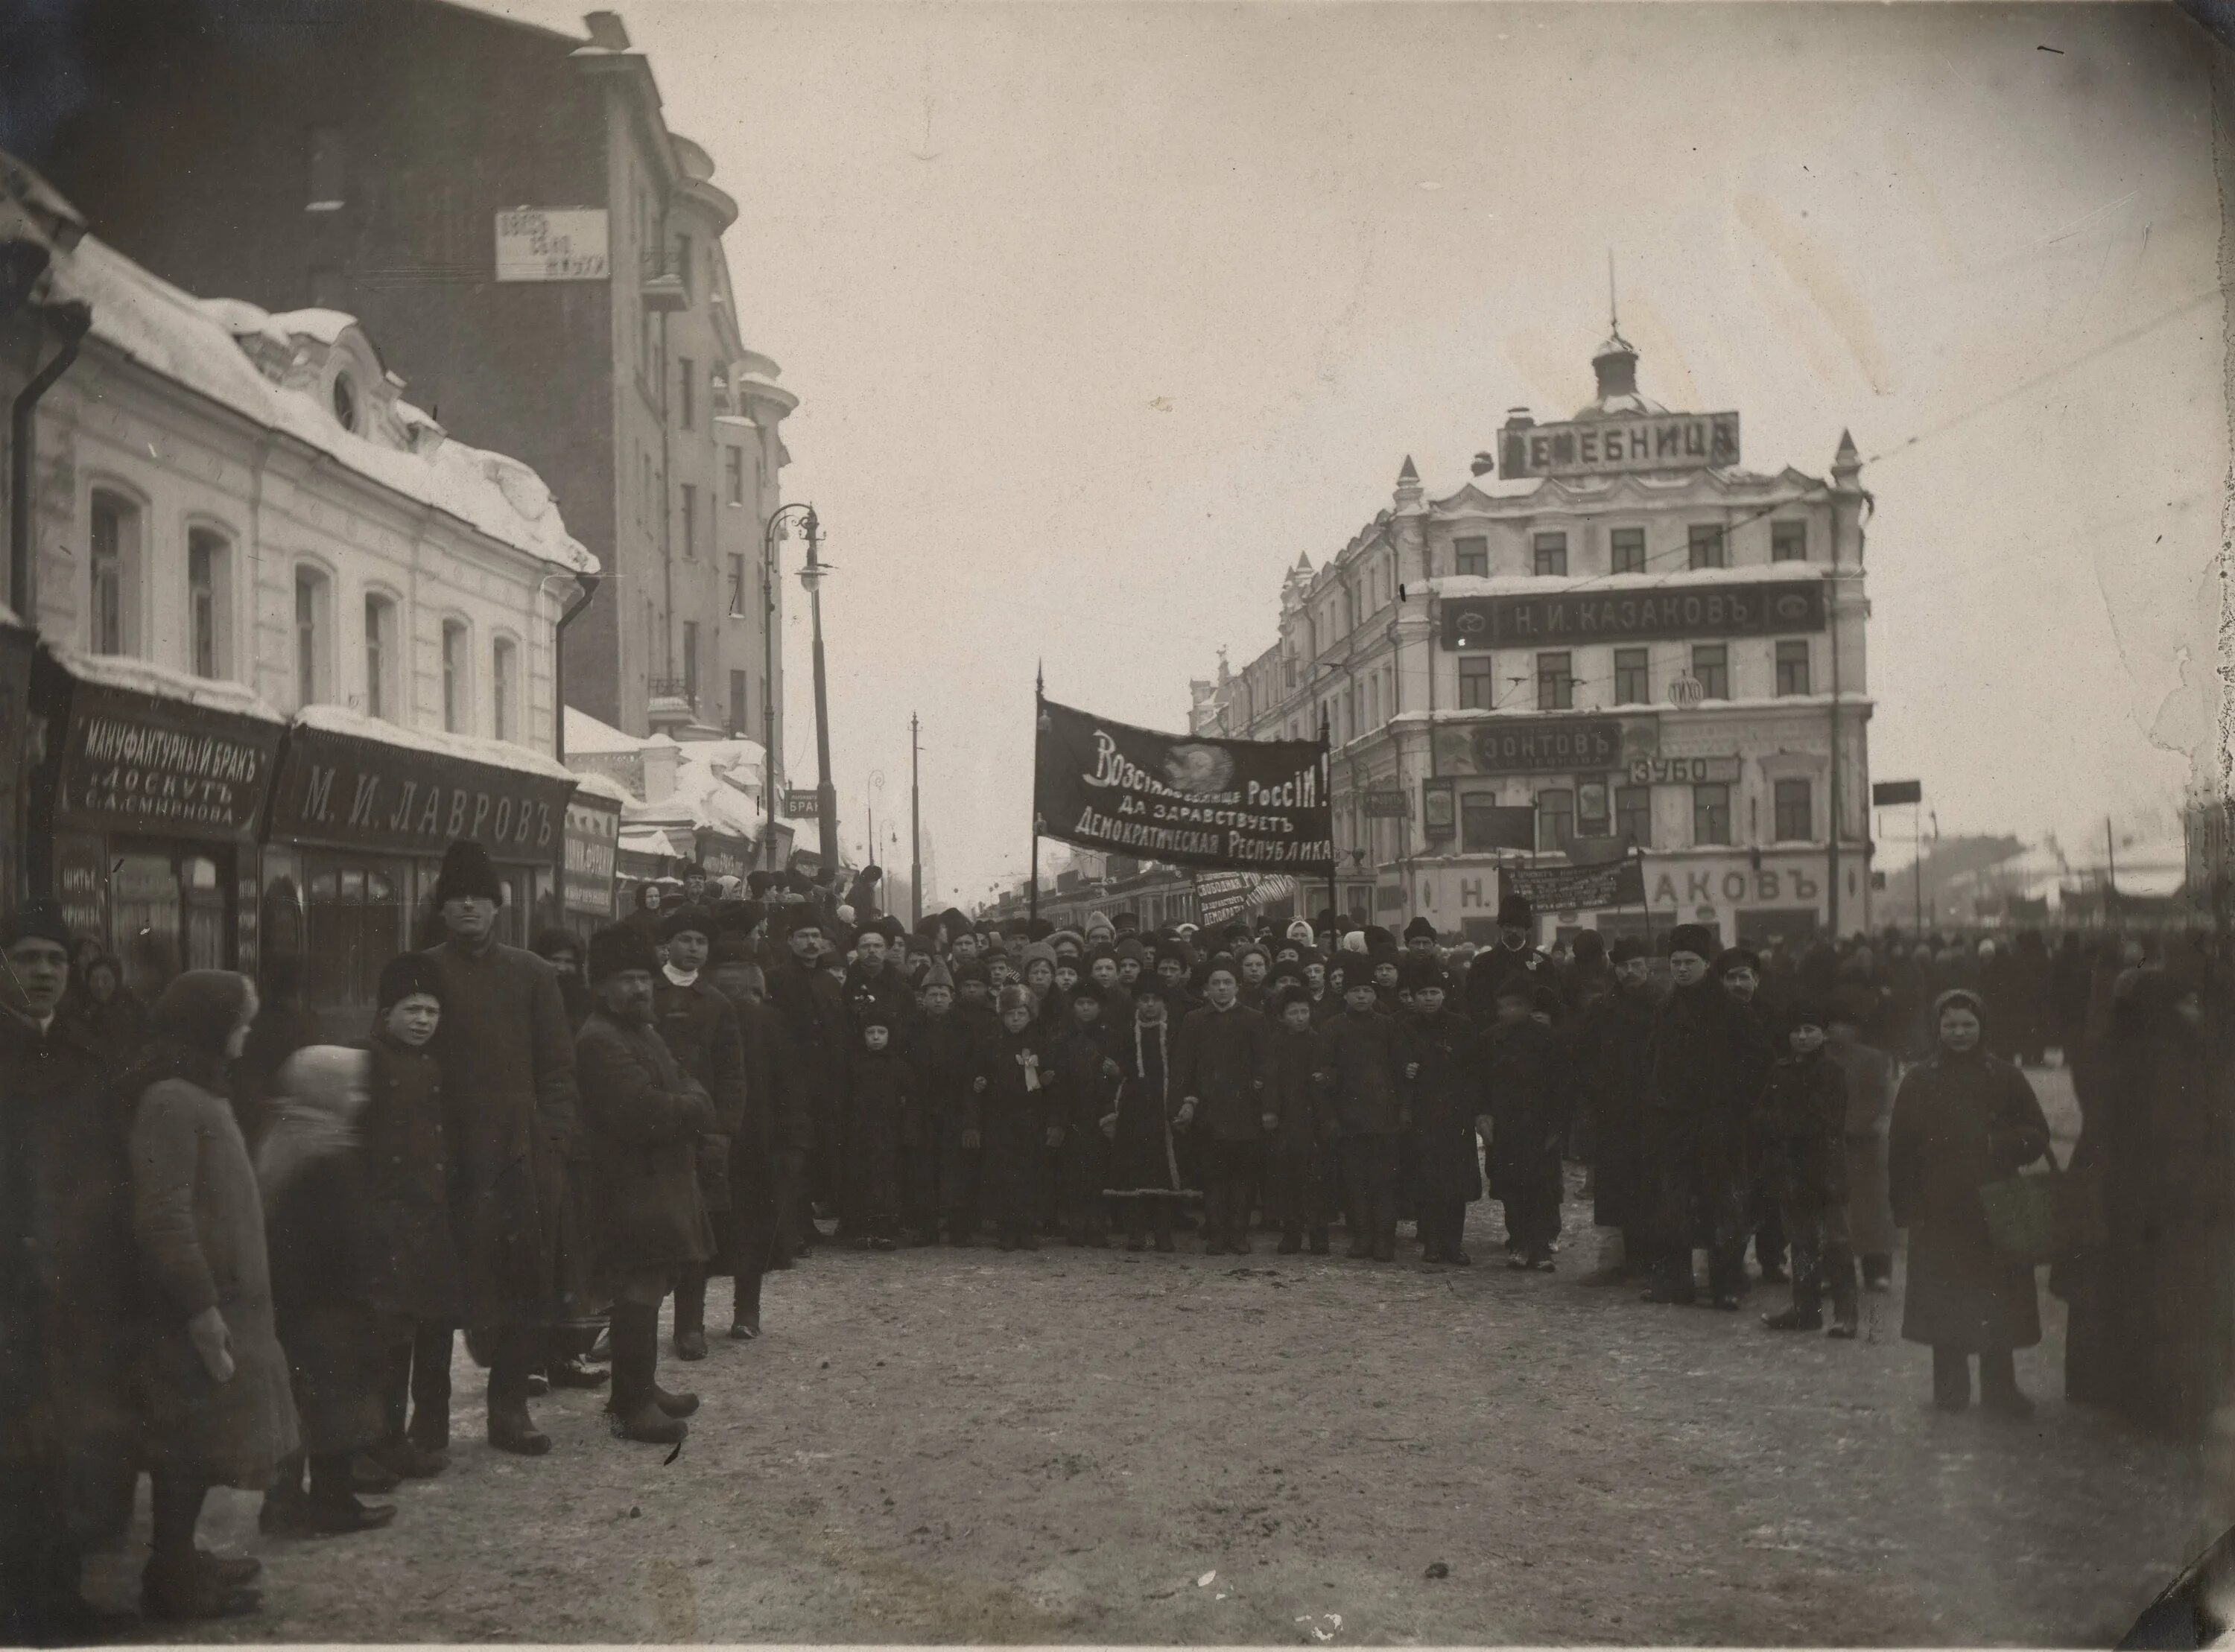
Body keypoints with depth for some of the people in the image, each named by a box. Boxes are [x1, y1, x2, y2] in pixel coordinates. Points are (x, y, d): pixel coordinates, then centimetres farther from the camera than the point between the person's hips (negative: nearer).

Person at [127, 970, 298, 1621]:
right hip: (197, 1306, -9)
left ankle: (178, 1567, 24)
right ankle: (174, 1581, 7)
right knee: (193, 1445, -1)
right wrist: (200, 1308, -23)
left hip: (220, 1297, 9)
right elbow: (162, 1217, -23)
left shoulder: (196, 1093, 14)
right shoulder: (171, 1100, -17)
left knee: (197, 1444, 15)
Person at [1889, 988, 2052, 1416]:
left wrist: (2001, 1145, -14)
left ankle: (1999, 1388, 13)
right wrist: (1905, 1207, -2)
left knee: (1998, 1302, 2)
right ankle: (1950, 1387, 13)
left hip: (1996, 1209, 0)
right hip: (1939, 1212, 0)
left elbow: (2037, 1136, 7)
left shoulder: (2005, 1078, 5)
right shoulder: (1919, 1082, 4)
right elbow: (1900, 1151, 4)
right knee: (1944, 1302, 2)